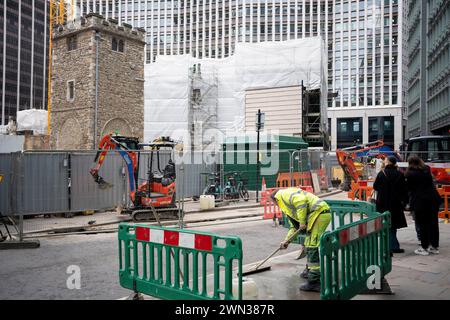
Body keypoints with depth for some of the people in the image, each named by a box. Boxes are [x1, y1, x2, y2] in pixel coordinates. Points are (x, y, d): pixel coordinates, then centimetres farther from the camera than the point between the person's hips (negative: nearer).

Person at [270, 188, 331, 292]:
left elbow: (301, 201, -21)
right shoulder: (286, 205, 29)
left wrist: (302, 222, -16)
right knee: (309, 244, 22)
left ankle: (315, 282, -10)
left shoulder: (283, 194, -2)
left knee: (312, 247, -10)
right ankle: (310, 271, 38)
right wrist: (286, 240, 29)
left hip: (319, 213, -11)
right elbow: (294, 226, 32)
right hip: (322, 214, 11)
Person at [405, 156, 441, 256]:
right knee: (433, 223, 12)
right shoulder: (427, 170, 7)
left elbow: (409, 188, -5)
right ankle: (435, 247, 22)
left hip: (420, 201, -6)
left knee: (423, 225, 2)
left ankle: (424, 248, 7)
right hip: (433, 199, 6)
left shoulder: (410, 174, -10)